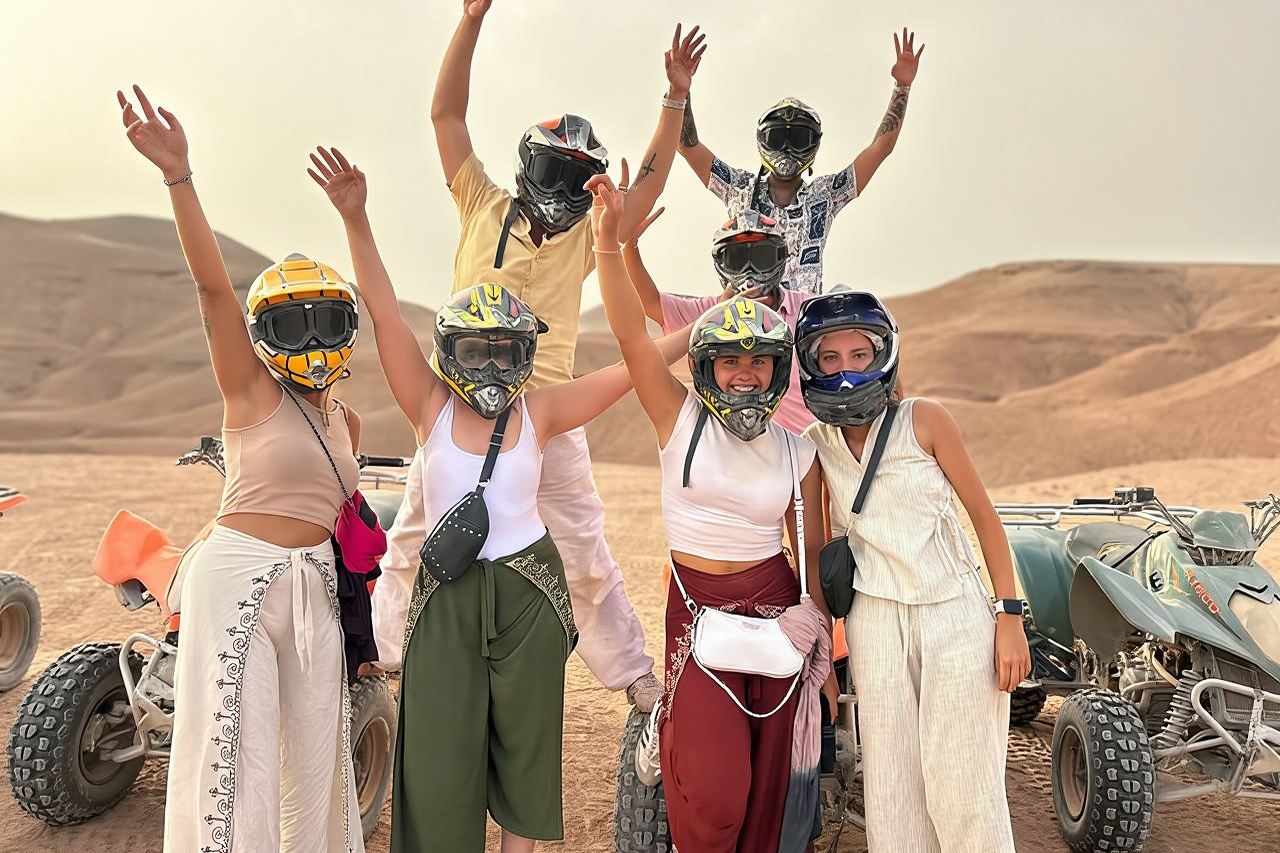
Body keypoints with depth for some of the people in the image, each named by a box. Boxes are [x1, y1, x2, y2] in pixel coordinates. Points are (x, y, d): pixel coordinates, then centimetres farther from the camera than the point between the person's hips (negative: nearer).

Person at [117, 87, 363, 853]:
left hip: (315, 588, 6)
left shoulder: (345, 421, 12)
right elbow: (212, 282, -17)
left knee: (316, 761, 12)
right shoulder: (251, 390, -4)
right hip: (238, 578, -5)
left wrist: (356, 610, 20)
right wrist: (179, 175, -28)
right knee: (235, 760, -3)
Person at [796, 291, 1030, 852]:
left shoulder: (923, 419, -5)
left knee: (962, 793, -2)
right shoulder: (815, 441, 2)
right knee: (890, 793, 5)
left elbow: (983, 514, -1)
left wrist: (1010, 618, -5)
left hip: (955, 613, -2)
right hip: (875, 622, 3)